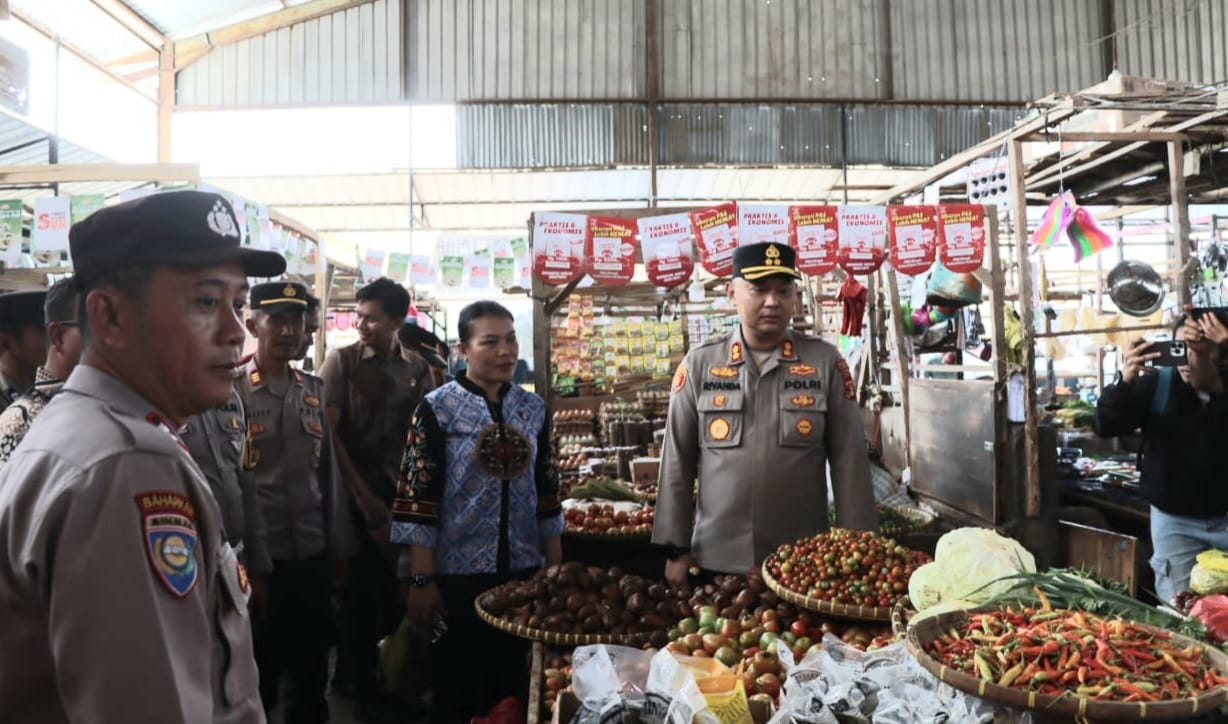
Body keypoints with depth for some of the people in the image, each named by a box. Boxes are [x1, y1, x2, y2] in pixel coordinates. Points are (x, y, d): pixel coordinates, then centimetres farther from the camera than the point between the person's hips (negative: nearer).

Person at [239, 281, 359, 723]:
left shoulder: (316, 391, 6)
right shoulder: (230, 391, -8)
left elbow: (330, 470, 9)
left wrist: (340, 547, 9)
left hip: (313, 555, 4)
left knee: (312, 667, 17)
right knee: (257, 672, 14)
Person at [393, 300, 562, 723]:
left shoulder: (533, 409, 4)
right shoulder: (437, 409, -9)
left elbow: (547, 494, 9)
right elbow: (417, 498, -10)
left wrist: (555, 569, 9)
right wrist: (421, 580, -11)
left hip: (523, 573, 4)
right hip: (457, 575, -4)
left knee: (514, 689, 17)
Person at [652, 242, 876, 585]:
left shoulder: (826, 363, -2)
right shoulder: (698, 364, -1)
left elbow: (849, 463, 0)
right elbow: (677, 462, 1)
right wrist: (677, 549, 1)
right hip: (715, 561, 1)